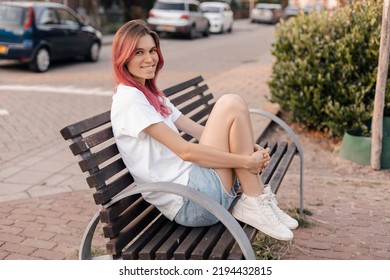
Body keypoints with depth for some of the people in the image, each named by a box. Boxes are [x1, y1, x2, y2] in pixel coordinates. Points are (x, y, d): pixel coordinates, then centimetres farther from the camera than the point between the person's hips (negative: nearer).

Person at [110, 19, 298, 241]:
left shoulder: (151, 95, 19)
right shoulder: (129, 98, -11)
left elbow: (198, 131, 13)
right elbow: (185, 151, -19)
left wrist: (251, 149, 1)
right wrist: (247, 161, -14)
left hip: (190, 180, 9)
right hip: (189, 203, -9)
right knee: (232, 105, -13)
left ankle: (253, 202, 0)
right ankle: (256, 203, -7)